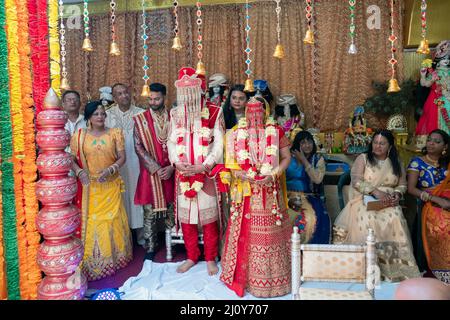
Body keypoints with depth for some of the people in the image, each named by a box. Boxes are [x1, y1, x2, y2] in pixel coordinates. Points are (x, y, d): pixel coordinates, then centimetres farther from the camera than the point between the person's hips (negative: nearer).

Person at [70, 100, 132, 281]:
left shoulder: (114, 133, 2)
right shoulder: (79, 136, 1)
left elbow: (122, 157, -2)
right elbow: (72, 159, 2)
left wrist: (110, 169, -18)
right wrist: (79, 171, -18)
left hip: (111, 185, 1)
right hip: (90, 186, 0)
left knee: (113, 219, 7)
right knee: (92, 221, 1)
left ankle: (114, 257, 24)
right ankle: (94, 262, 14)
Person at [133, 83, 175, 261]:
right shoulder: (140, 120, 0)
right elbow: (138, 147, -6)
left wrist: (171, 167, -10)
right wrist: (156, 168, -12)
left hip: (170, 172, 1)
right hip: (150, 173, -1)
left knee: (171, 210, 9)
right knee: (149, 213, 4)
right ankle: (150, 248, 16)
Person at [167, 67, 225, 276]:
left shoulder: (214, 112, -4)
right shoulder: (176, 113, 9)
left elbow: (219, 144, -6)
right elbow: (171, 141, 8)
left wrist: (204, 166, -16)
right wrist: (176, 162, -10)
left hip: (206, 173, -3)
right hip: (183, 174, 3)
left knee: (208, 216, 3)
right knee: (186, 216, 9)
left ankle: (210, 258, 20)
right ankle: (191, 257, 26)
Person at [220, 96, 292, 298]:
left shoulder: (276, 132, 4)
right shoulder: (236, 133, 4)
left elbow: (286, 157, 4)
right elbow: (230, 161, 1)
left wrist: (273, 174, -11)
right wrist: (242, 174, -16)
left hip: (270, 191, 0)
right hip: (246, 191, 0)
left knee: (271, 231, 6)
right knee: (246, 231, 4)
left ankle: (271, 273, 21)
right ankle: (244, 273, 19)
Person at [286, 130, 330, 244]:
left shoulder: (318, 159, 6)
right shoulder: (289, 158, 4)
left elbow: (317, 179, -11)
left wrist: (304, 160, -9)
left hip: (309, 197, 0)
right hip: (289, 196, 0)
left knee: (314, 217, -30)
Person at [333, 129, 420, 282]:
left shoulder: (396, 163, 17)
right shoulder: (362, 159, 6)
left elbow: (402, 185, 18)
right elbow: (356, 181, -6)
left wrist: (397, 194, -5)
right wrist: (375, 191, -18)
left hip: (388, 203, 2)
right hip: (365, 200, -2)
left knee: (395, 218, -27)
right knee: (367, 219, -31)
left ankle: (396, 266, -19)